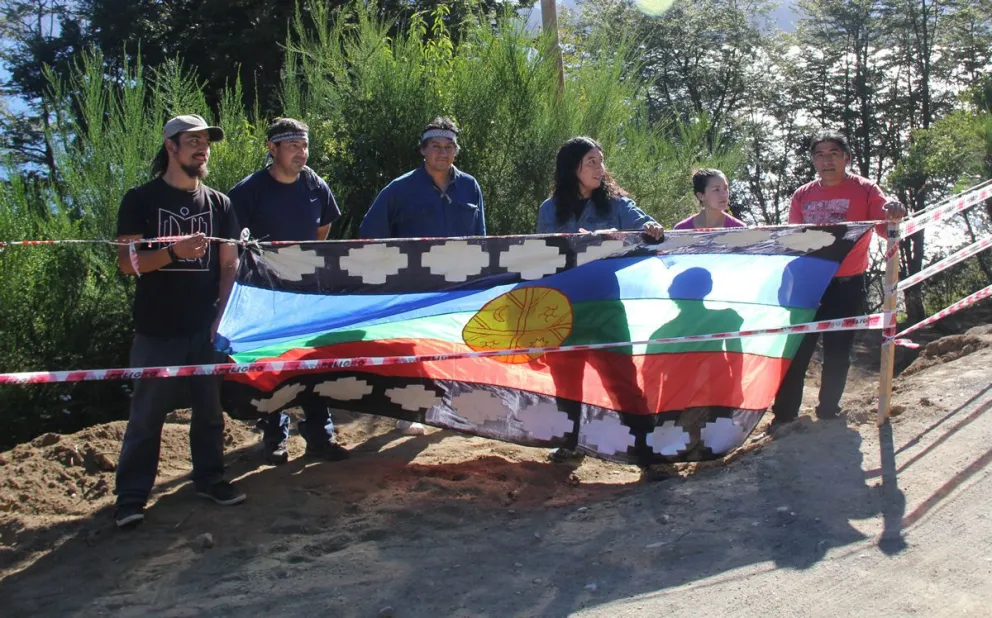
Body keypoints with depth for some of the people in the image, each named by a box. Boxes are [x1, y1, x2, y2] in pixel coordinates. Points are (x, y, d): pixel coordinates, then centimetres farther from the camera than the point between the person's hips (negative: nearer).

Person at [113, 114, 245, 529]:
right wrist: (173, 252, -22)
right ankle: (131, 496, 8)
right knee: (147, 414, 0)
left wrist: (222, 315, 0)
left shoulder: (218, 203, 10)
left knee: (209, 408, 9)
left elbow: (229, 265, 11)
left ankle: (209, 478, 24)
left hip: (206, 327, 3)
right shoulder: (141, 200, 0)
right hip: (157, 329, -3)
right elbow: (127, 262, -6)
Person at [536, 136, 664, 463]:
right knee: (565, 372, 8)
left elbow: (639, 220, -11)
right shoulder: (551, 210, 5)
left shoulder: (615, 202, 4)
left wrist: (651, 227, -35)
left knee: (619, 368, -7)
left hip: (606, 303, -1)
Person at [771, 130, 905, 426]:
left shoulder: (864, 190, -2)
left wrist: (895, 215, -33)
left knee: (837, 353, 6)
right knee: (796, 349, 1)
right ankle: (784, 414, 8)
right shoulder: (803, 195, 7)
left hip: (847, 286, -2)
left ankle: (828, 412, 20)